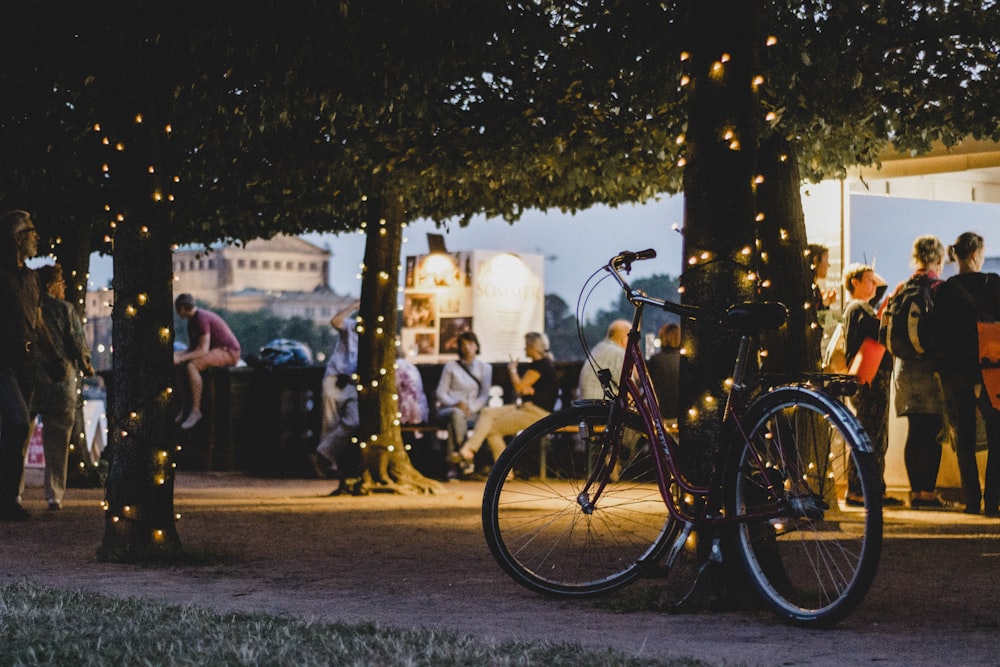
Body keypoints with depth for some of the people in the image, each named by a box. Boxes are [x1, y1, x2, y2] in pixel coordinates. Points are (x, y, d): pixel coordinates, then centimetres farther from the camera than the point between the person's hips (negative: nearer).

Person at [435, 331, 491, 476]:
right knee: (456, 414, -39)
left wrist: (470, 408, -10)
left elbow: (484, 396, 8)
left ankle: (453, 463, -39)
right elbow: (440, 393, 8)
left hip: (473, 412, 1)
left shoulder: (485, 368, 18)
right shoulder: (451, 366, 16)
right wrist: (456, 404, -12)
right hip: (447, 409, -1)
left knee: (453, 424, -36)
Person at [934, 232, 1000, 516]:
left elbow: (939, 332, 4)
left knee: (964, 439, 8)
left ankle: (972, 499, 7)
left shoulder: (943, 290, 3)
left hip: (953, 371, 3)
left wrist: (944, 368, 13)